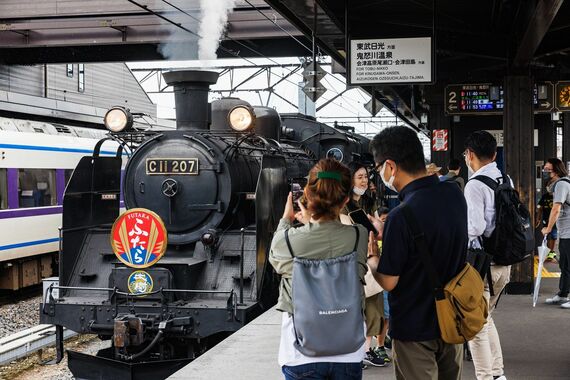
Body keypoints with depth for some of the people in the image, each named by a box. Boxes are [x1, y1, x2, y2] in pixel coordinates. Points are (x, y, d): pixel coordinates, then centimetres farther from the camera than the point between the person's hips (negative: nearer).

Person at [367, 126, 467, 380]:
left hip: (416, 329, -7)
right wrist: (388, 232, 13)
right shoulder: (455, 194, -5)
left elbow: (388, 281, -19)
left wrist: (370, 256, 0)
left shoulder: (402, 217, -29)